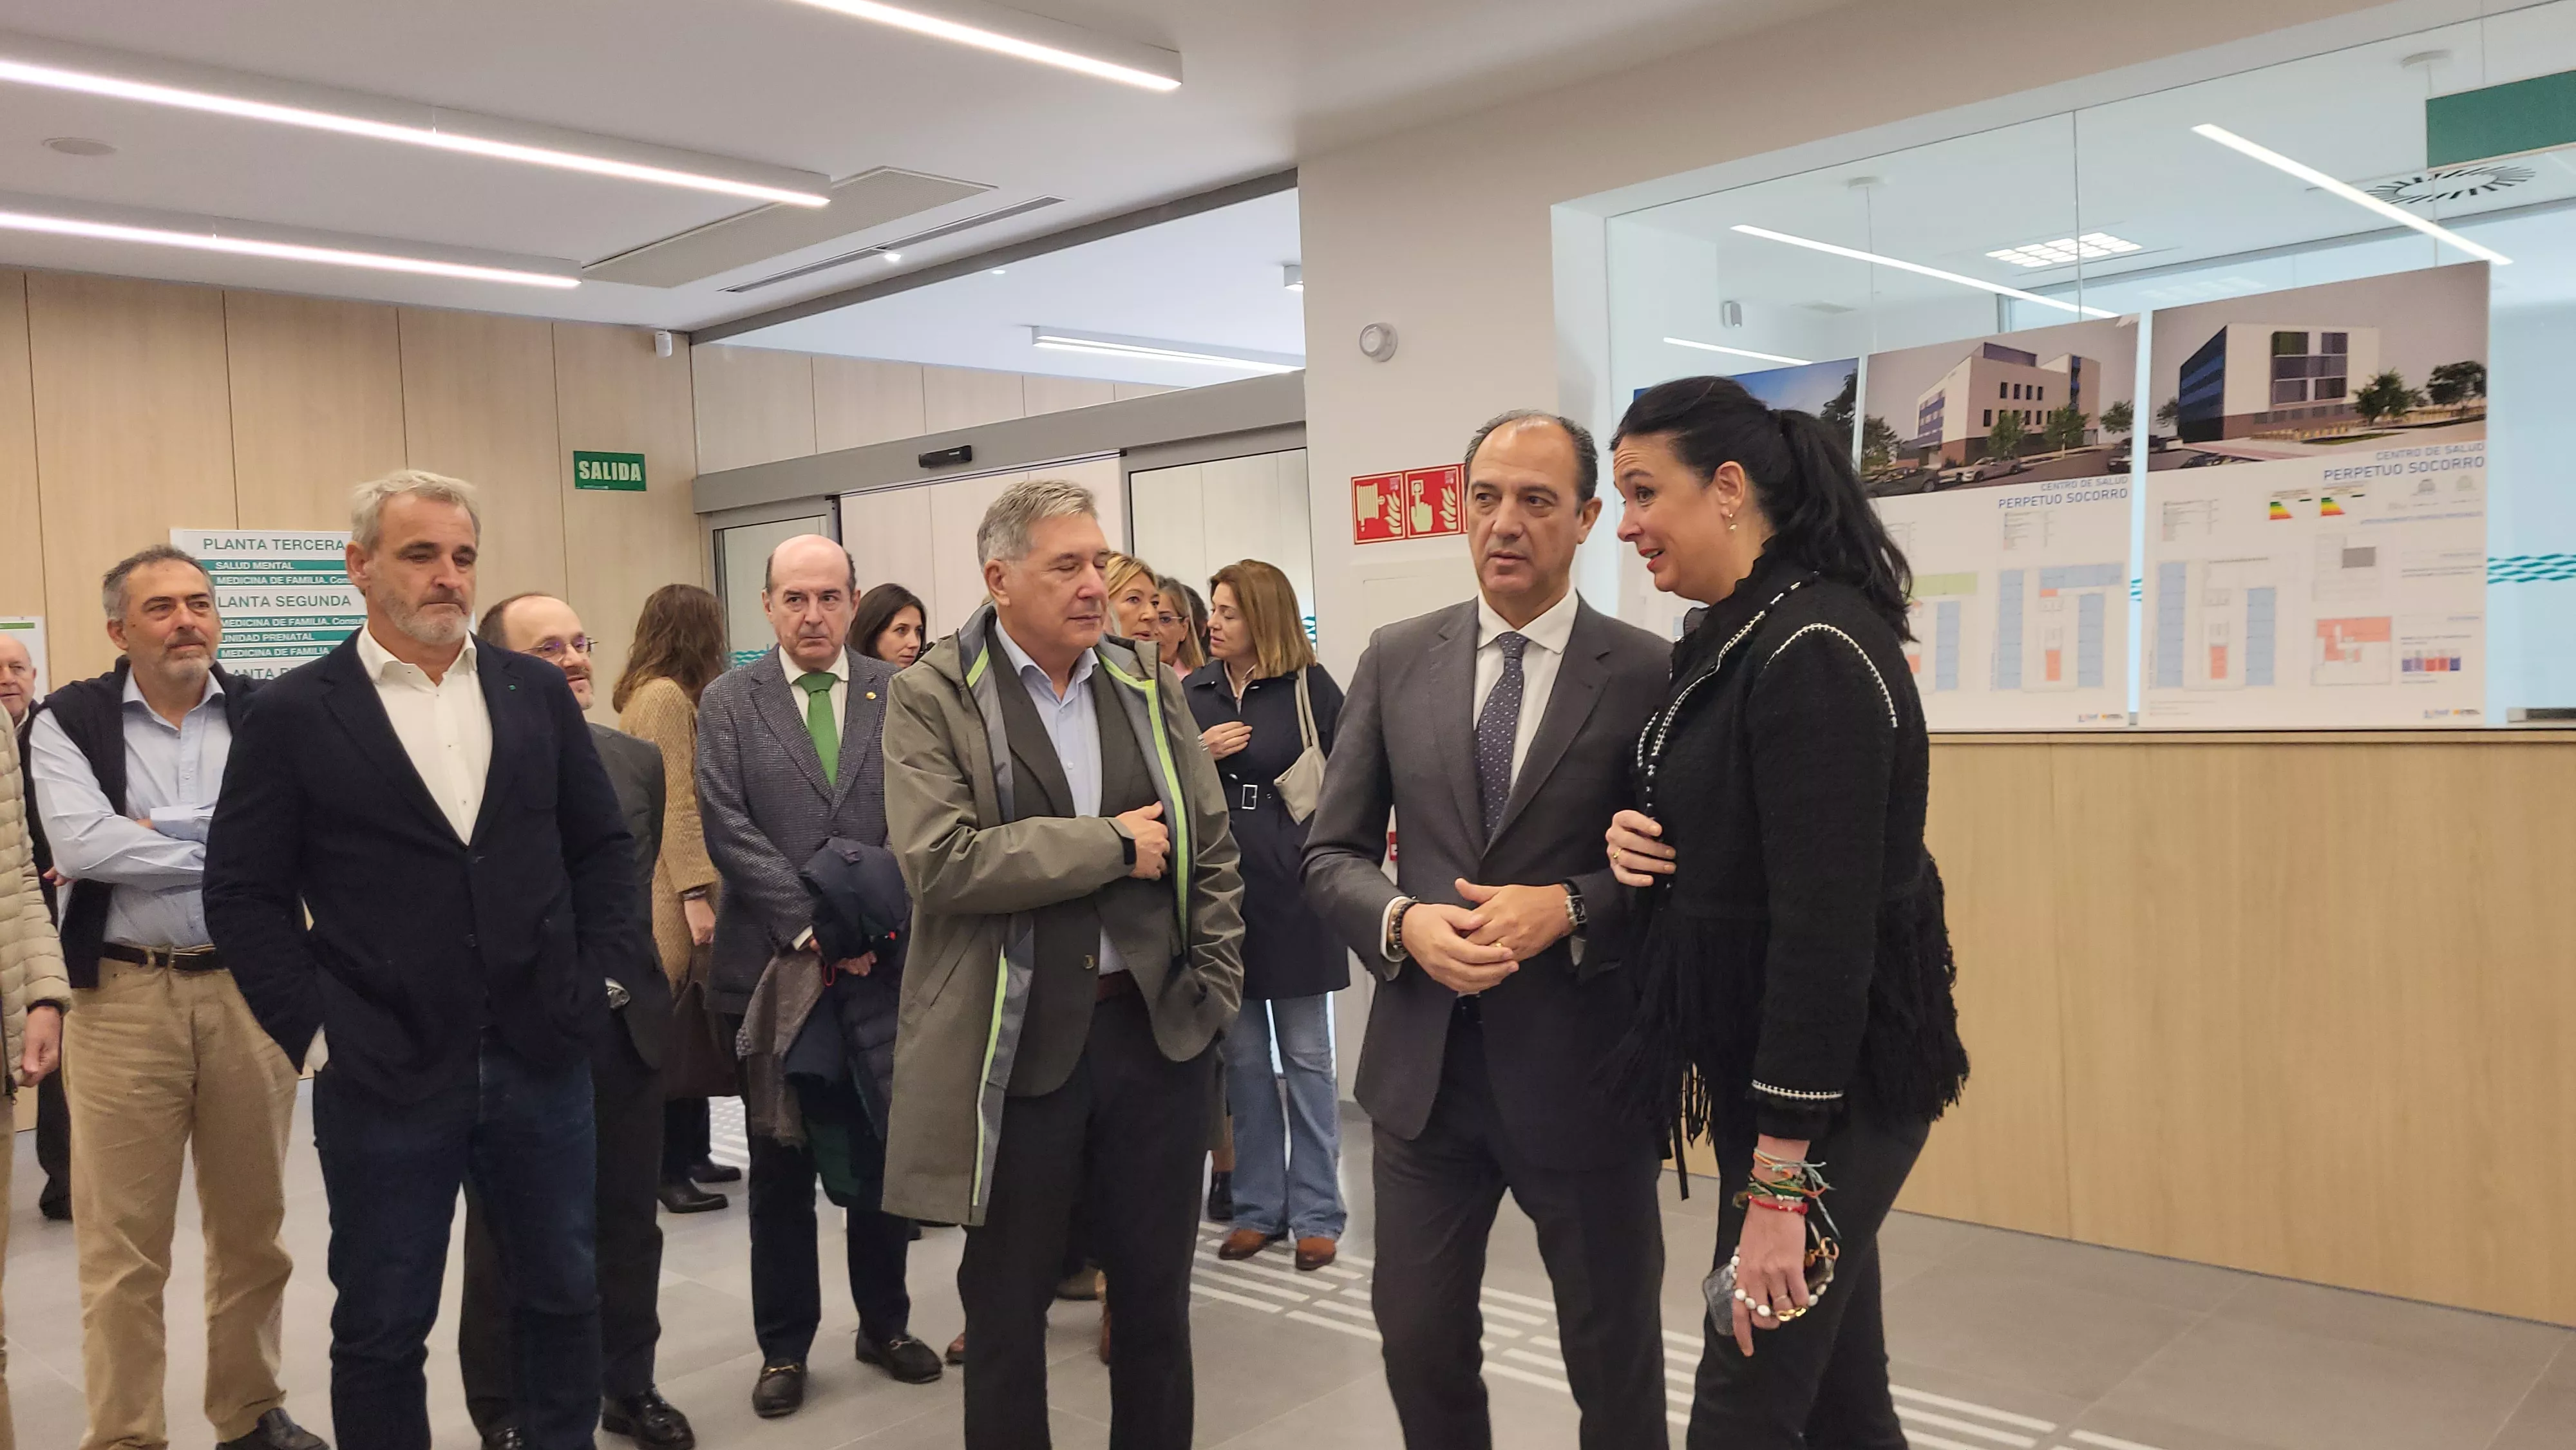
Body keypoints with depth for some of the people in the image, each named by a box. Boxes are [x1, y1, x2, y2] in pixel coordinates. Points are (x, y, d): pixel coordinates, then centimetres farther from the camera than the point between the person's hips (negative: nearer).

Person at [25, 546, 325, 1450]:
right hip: (124, 996, -1)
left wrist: (152, 830, -12)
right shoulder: (69, 721, 1)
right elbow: (79, 844, -14)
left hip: (250, 987, 2)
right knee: (123, 1243, 3)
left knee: (253, 1227, 13)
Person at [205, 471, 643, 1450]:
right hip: (384, 1075, -3)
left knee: (562, 1293, 15)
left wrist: (602, 977, 2)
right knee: (382, 1325, 12)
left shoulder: (537, 692, 5)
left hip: (542, 1061, 3)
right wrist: (313, 1027, -8)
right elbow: (243, 892, -3)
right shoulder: (293, 715, -4)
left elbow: (602, 844, 11)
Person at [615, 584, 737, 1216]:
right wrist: (695, 895, -23)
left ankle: (689, 1155, 20)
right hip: (673, 892, -10)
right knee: (672, 1029, -5)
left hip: (677, 888, 10)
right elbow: (675, 804, -20)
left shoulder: (663, 694, 16)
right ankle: (667, 1170, 2)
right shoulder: (665, 697, -14)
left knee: (690, 1028, 13)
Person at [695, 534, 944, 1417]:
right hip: (773, 963, -1)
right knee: (781, 1164, 9)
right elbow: (728, 829, -8)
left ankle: (885, 1324, 28)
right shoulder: (728, 703, 1)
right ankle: (784, 1346, 22)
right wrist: (810, 927, -16)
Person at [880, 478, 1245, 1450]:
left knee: (1157, 1289, 16)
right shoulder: (932, 697, -7)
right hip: (1013, 1041, -3)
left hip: (1157, 1030, 4)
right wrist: (1112, 844, -17)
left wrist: (1215, 983, 3)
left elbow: (1211, 848, 10)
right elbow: (940, 860, -20)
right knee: (1007, 1297, 12)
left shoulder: (1150, 683, 7)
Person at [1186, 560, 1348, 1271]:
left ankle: (1316, 1213, 18)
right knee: (1243, 1058, 12)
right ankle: (1258, 1207, 24)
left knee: (1306, 1056, 7)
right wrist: (1199, 755, -7)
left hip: (1292, 892, -4)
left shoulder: (1312, 689, -4)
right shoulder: (1192, 694, 7)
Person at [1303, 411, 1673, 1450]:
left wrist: (1567, 909, -21)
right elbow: (1331, 853, 4)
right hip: (1422, 1060, 3)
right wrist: (1405, 921, -15)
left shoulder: (1651, 674, -7)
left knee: (1614, 1357, 15)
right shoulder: (1396, 661, 2)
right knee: (1419, 1341, 16)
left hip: (1581, 1069, -2)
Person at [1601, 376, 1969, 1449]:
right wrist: (1642, 841, -4)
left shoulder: (1815, 651, -20)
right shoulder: (1736, 639, 9)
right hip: (1762, 1074, 9)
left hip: (1835, 1089, -9)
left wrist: (1778, 1180, -22)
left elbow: (1828, 919, -23)